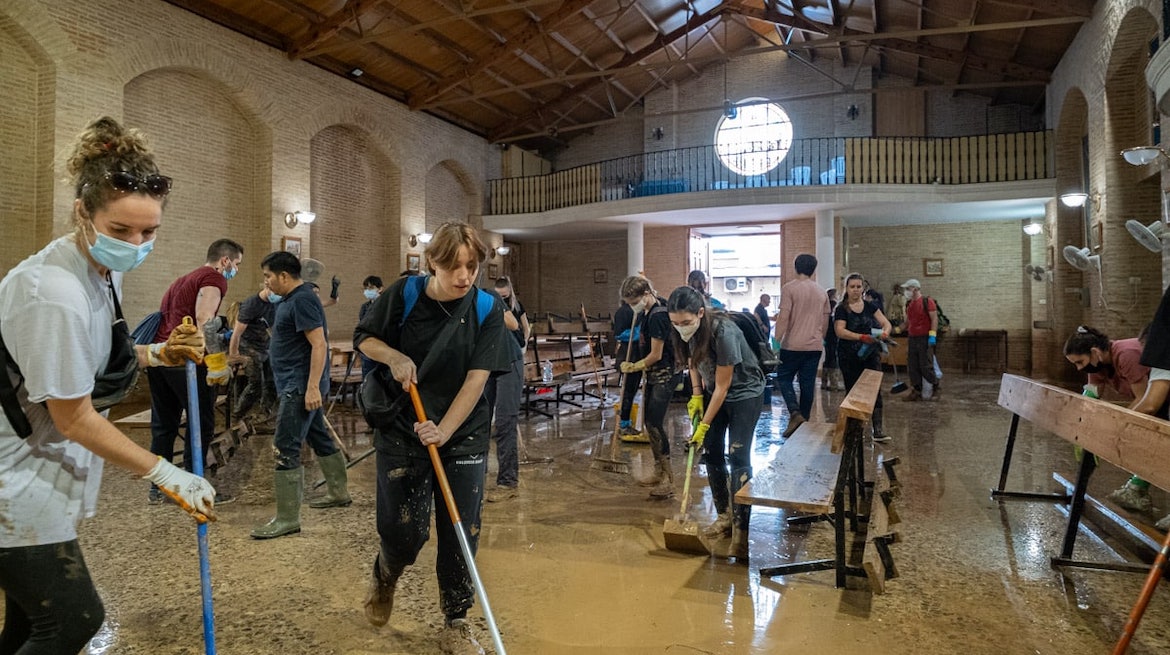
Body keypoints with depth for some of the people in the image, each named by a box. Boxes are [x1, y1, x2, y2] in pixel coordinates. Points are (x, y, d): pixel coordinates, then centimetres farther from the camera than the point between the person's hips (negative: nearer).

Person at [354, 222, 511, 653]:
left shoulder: (487, 309, -9)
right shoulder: (403, 294, -8)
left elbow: (477, 378, -14)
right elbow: (363, 339, 6)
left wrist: (444, 431, -24)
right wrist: (394, 357, -15)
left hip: (463, 436, 0)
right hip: (401, 434, 0)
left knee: (460, 534, 3)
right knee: (403, 532, 3)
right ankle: (384, 577, 40)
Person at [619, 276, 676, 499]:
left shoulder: (657, 316, -22)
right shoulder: (652, 310, 7)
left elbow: (656, 355, -19)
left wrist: (634, 367, -6)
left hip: (663, 376, -10)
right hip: (653, 375, 10)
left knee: (655, 424, -12)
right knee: (649, 422, 13)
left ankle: (668, 479, -6)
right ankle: (659, 472, 24)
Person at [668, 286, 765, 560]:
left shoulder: (723, 333, -35)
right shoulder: (686, 331, -15)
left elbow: (722, 386, -26)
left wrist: (705, 425, -19)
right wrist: (696, 394, -5)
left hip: (745, 393, -6)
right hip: (713, 391, 7)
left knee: (738, 457, -11)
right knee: (712, 452, 7)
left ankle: (740, 530, -6)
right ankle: (724, 516, 21)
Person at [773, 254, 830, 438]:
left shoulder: (789, 288, -7)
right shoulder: (821, 292, 11)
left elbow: (783, 317, -15)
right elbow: (825, 321, 16)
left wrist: (777, 340, -11)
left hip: (793, 344, -5)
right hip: (815, 346, 5)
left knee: (784, 378, 6)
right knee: (808, 383, 9)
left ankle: (795, 413, -13)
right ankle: (804, 419, 13)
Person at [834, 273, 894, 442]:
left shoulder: (870, 306, 9)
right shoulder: (841, 309, -3)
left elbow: (886, 323, 5)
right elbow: (840, 331, -17)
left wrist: (885, 332, -19)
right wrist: (862, 337, -28)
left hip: (871, 355, 3)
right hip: (849, 357, -2)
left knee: (875, 390, -6)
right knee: (853, 392, 5)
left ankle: (878, 430, -7)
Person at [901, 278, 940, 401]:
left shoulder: (927, 301, -7)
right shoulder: (909, 304, 15)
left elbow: (934, 319, -12)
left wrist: (932, 335, -19)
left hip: (925, 339, -7)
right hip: (912, 339, 7)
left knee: (926, 366, -6)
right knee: (913, 367, 5)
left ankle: (934, 390, 7)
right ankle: (916, 391, 12)